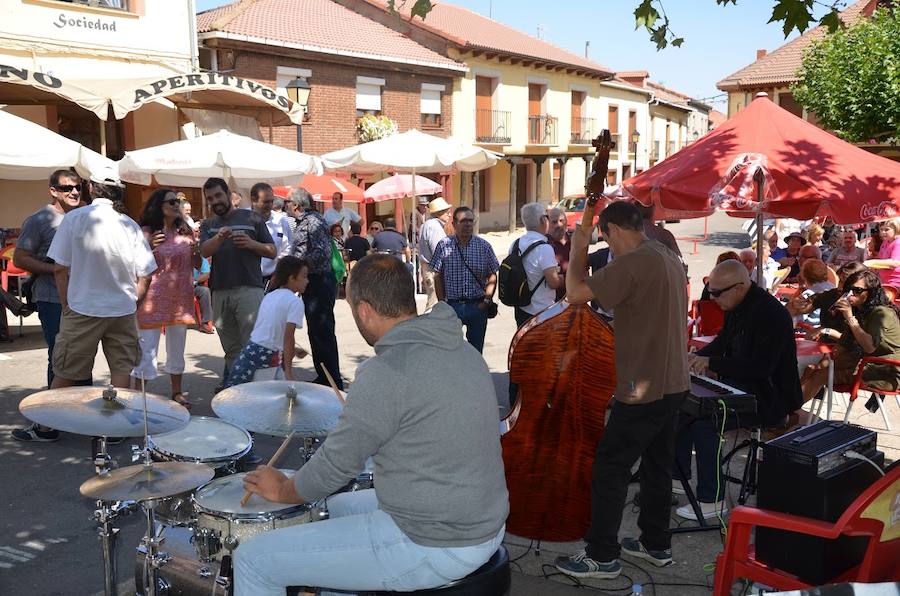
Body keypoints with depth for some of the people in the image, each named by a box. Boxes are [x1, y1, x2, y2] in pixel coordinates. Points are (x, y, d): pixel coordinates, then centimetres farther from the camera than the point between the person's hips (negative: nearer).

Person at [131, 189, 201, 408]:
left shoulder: (184, 230, 9)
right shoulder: (147, 232, -5)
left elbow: (198, 265, 16)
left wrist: (197, 250, -5)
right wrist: (149, 247, -22)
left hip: (180, 299, 5)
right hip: (153, 299, -5)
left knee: (177, 348, 16)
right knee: (146, 349, -4)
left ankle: (177, 392, 29)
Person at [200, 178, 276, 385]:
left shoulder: (251, 218, 8)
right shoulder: (208, 225, 16)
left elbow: (272, 251, 7)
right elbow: (205, 251, -4)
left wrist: (252, 244, -11)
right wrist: (219, 237, -24)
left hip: (249, 289, -3)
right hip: (220, 292, 4)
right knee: (231, 348, 11)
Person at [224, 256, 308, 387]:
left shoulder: (269, 296, 15)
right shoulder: (295, 301, -9)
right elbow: (288, 336, -17)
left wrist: (292, 350, 26)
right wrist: (288, 370, -16)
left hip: (248, 350, 8)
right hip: (266, 356, -8)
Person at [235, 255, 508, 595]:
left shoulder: (384, 374, -22)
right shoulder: (463, 350, 4)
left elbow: (334, 467, -13)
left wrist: (281, 491, 7)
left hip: (431, 547, -9)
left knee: (253, 559, -1)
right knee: (337, 507, 31)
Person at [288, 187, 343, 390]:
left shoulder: (313, 221, -13)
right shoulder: (303, 222, 17)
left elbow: (321, 253, -23)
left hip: (319, 281, -10)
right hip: (312, 284, 10)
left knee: (322, 331, -7)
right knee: (315, 330, 14)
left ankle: (333, 380, -2)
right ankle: (323, 376, 23)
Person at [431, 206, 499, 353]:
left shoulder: (484, 246, 2)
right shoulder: (444, 246, -1)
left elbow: (492, 276, 5)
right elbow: (438, 276, 3)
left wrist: (487, 299, -5)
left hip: (478, 306, 1)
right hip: (452, 306, -1)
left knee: (476, 349, 10)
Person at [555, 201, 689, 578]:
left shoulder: (632, 263, -19)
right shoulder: (672, 260, 11)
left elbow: (575, 293, -21)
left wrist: (578, 250, -8)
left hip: (644, 389, -9)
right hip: (673, 384, 9)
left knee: (609, 469, 0)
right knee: (658, 466, 18)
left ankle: (603, 557, 7)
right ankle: (656, 544, 30)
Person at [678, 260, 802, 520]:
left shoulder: (770, 313, -24)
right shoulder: (737, 306, 5)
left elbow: (761, 367, -29)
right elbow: (723, 340, 20)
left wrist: (711, 362, -27)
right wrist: (698, 356, 1)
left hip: (768, 396, -10)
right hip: (739, 386, 10)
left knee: (704, 421, -24)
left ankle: (712, 500, -12)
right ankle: (679, 478, 15)